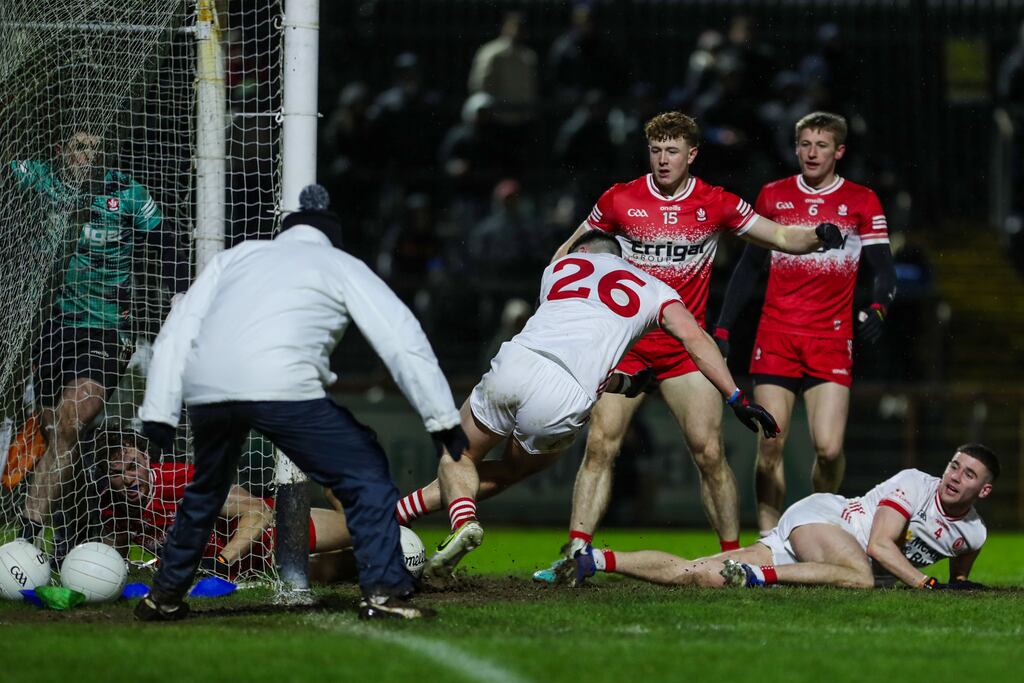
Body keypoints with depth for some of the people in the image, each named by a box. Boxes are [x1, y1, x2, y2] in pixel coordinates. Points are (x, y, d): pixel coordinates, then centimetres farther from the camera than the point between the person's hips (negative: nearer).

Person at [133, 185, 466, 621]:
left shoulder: (236, 256, 30)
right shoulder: (343, 266, 22)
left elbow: (177, 332, 19)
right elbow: (404, 343, 12)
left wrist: (158, 412, 14)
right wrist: (442, 418, 11)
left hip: (205, 389, 4)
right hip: (281, 385, -4)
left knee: (206, 489, 29)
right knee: (365, 475, 7)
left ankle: (164, 596, 36)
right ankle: (383, 592, -4)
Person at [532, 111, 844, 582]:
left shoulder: (716, 204, 1)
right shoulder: (620, 200, 0)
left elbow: (782, 237, 6)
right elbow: (569, 253, 12)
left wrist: (818, 235, -15)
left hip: (686, 345, 0)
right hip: (625, 343, 0)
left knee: (709, 452, -8)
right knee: (600, 445, -11)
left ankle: (734, 555, 3)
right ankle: (575, 555, -10)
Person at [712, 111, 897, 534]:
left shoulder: (861, 202, 6)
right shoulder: (773, 196, 11)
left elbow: (883, 269, 5)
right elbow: (748, 267, 16)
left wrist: (878, 308, -16)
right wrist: (722, 328, 11)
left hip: (831, 340, -1)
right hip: (775, 337, 1)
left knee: (829, 448, -12)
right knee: (770, 447, -5)